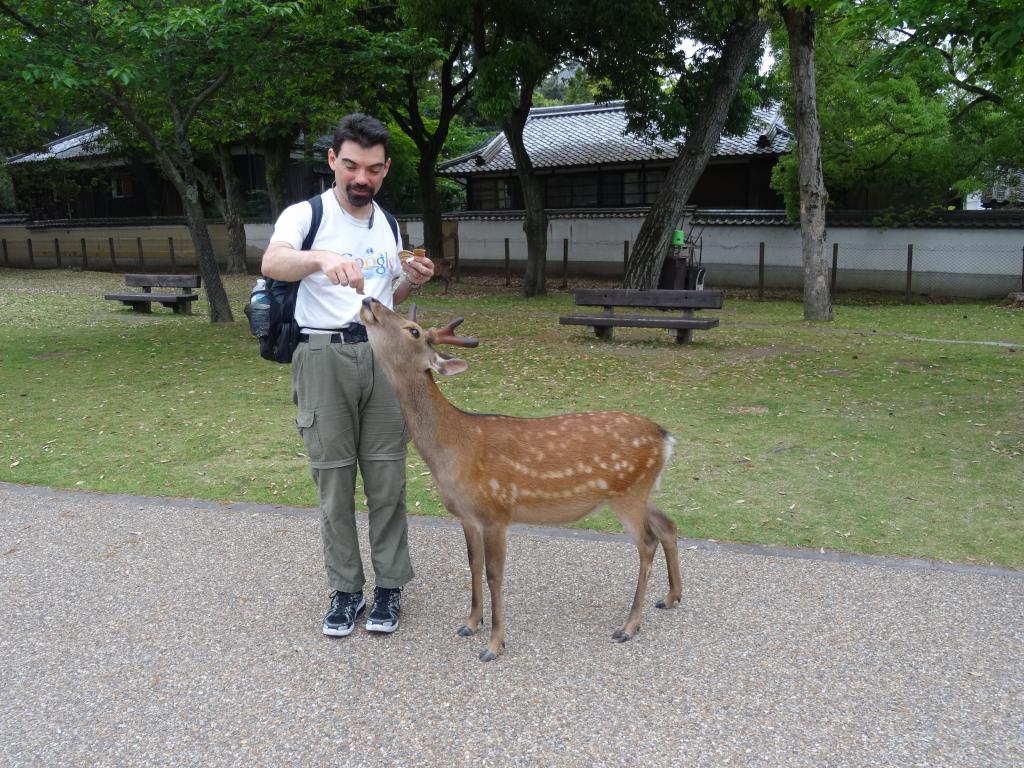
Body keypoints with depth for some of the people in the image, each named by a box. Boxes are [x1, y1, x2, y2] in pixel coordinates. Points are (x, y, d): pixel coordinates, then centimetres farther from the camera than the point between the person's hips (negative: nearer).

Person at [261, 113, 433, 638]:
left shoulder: (389, 225, 14)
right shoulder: (305, 215, -2)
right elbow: (271, 263, -25)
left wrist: (411, 282, 2)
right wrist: (322, 259, -45)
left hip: (382, 354, 4)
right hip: (324, 356, -3)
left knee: (387, 477, 5)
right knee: (334, 479, 3)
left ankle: (389, 586, 18)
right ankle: (345, 589, 17)